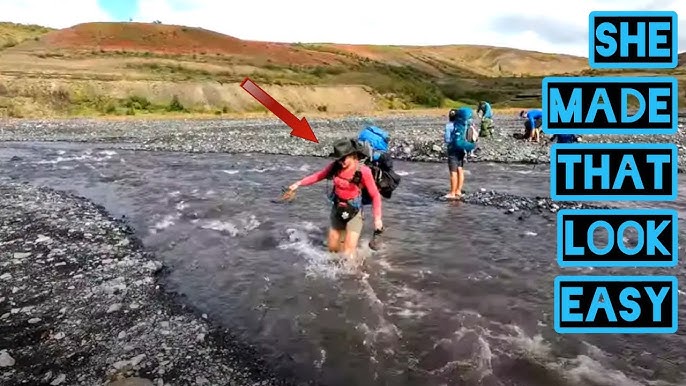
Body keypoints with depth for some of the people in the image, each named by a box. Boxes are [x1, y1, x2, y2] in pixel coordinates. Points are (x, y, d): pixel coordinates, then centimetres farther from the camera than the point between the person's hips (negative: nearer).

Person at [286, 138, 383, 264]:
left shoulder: (363, 171, -21)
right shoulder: (336, 166, -9)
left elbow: (375, 195, -15)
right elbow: (318, 176, 4)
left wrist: (377, 218, -17)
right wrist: (299, 183, -4)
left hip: (354, 211, -5)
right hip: (337, 209, 5)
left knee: (349, 251, -7)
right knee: (332, 248, 16)